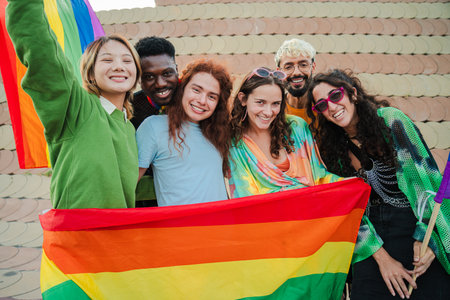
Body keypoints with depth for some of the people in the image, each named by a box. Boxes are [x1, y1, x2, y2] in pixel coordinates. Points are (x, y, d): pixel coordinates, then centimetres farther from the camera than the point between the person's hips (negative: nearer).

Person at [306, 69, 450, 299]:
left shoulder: (390, 120, -9)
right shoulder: (333, 149, 2)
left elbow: (425, 176, -11)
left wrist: (425, 237, -16)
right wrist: (381, 257, -6)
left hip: (415, 226, -3)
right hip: (373, 234, 3)